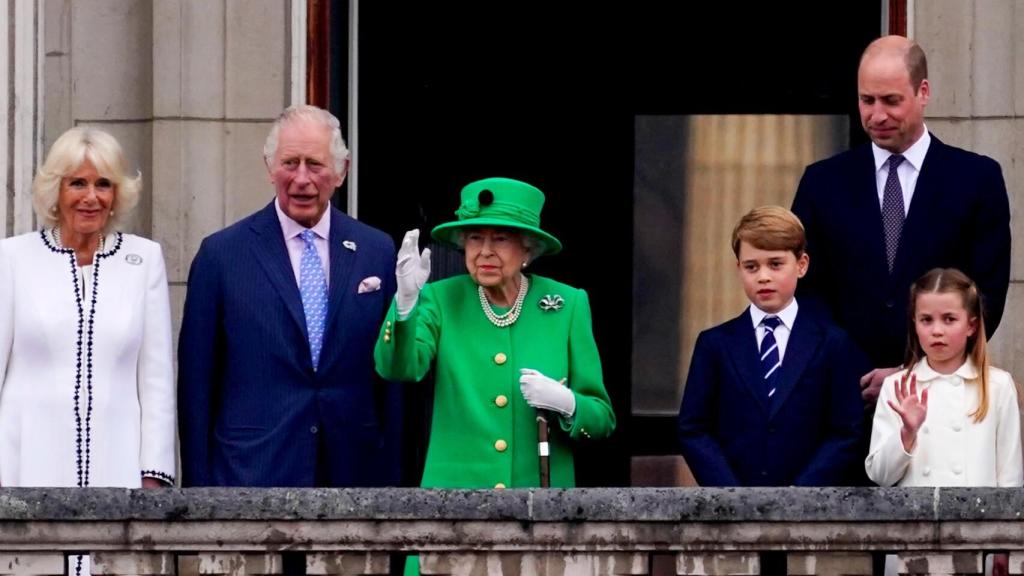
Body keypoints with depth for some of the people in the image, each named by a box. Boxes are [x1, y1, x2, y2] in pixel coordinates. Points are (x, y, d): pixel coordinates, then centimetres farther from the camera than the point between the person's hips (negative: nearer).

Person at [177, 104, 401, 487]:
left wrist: (392, 477, 6)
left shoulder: (377, 252, 8)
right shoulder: (222, 254, 1)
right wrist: (198, 483, -2)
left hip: (353, 471, 2)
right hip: (252, 475, -2)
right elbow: (196, 382, 2)